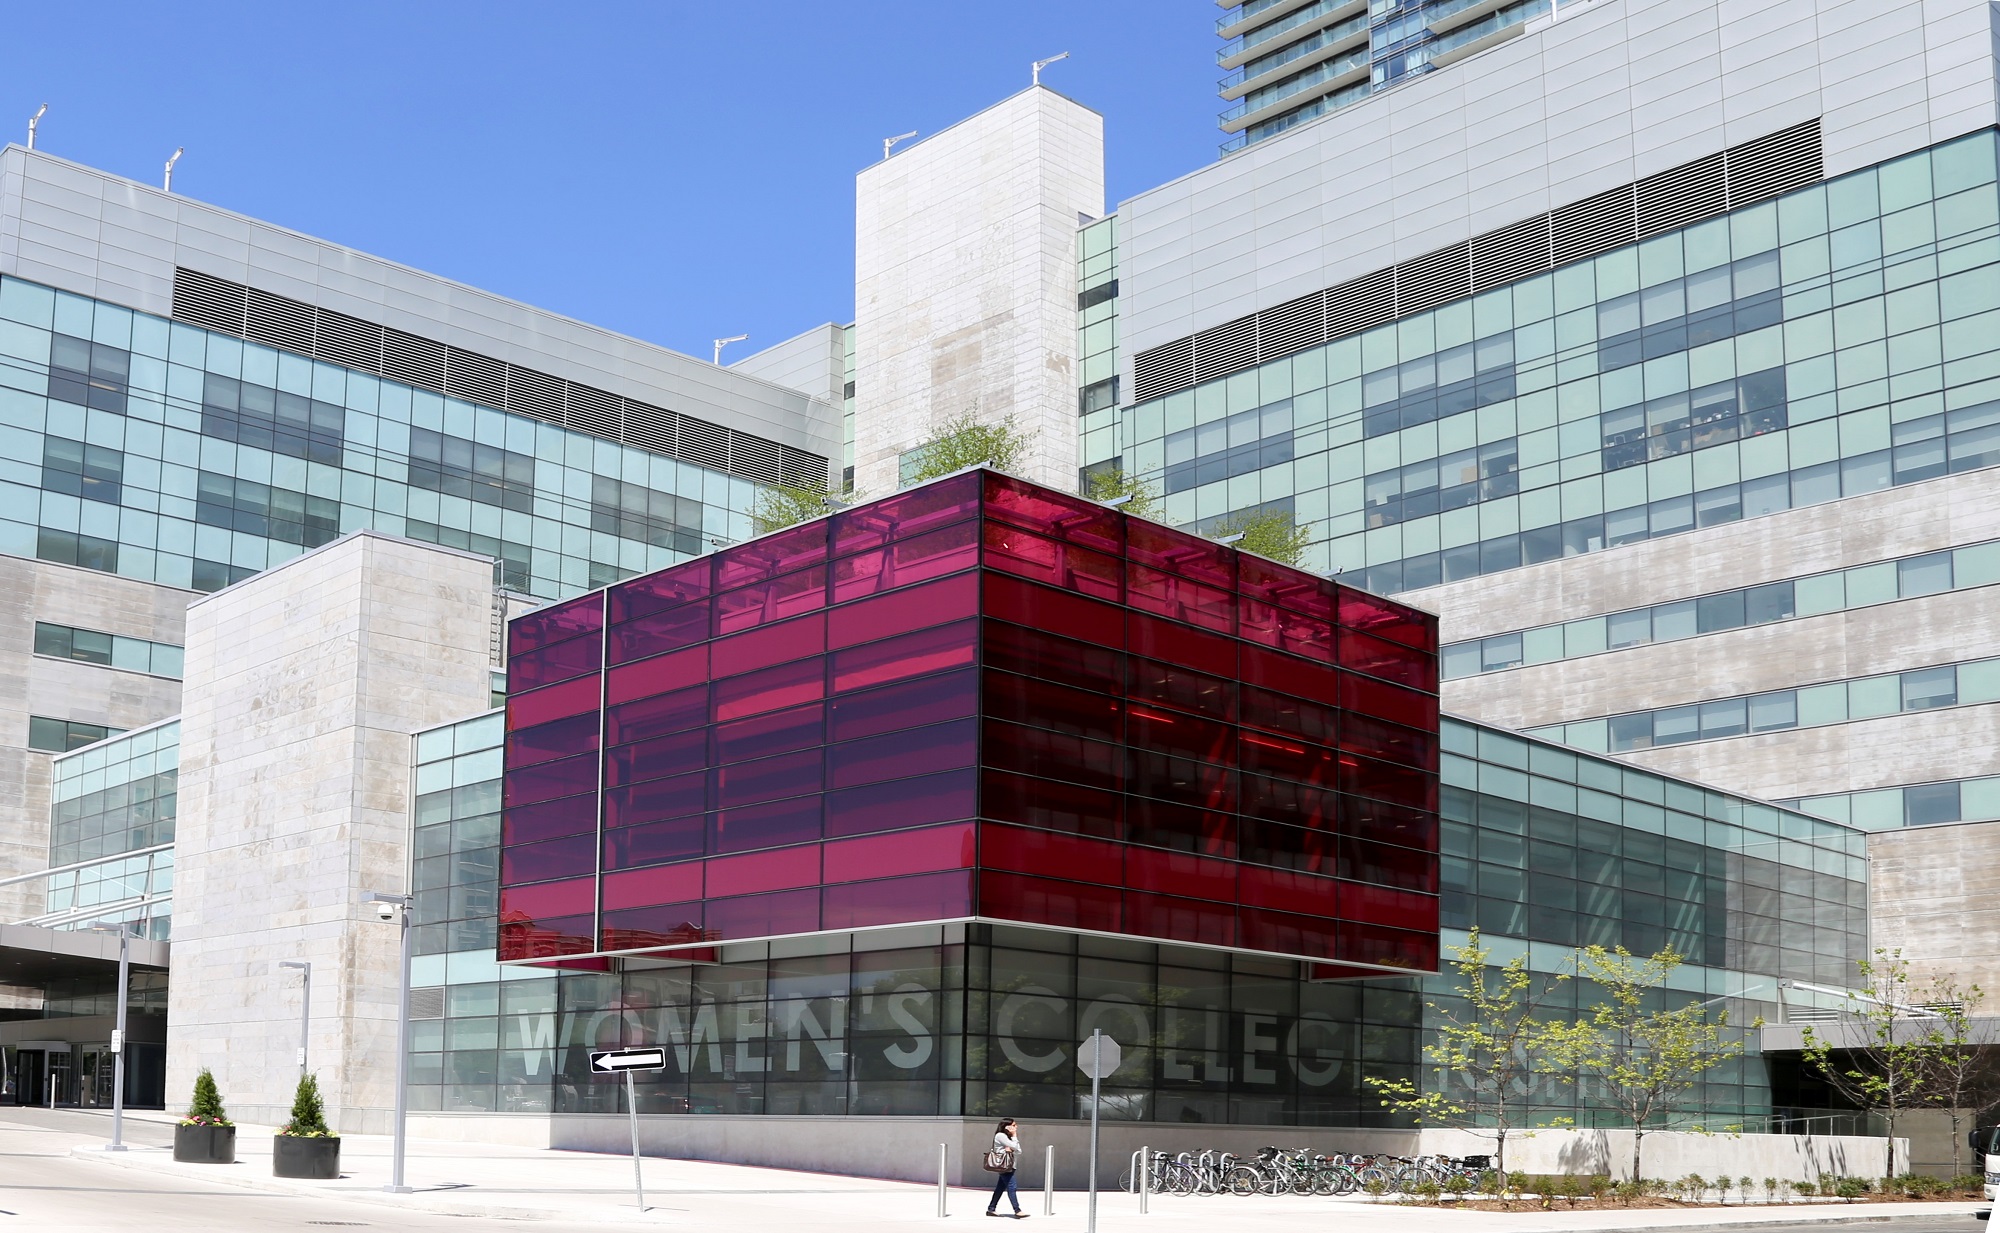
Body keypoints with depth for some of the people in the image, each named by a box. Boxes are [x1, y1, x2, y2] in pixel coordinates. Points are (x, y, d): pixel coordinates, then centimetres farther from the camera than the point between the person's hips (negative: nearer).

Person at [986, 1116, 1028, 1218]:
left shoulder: (1007, 1137, 19)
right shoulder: (1000, 1135, -9)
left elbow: (1018, 1150, 11)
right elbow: (1014, 1147, -16)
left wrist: (1010, 1149, -9)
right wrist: (1014, 1135, -4)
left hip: (1009, 1166, 10)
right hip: (1004, 1166, -10)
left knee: (1000, 1187, 10)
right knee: (1011, 1188, -13)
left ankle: (991, 1209, 14)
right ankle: (1017, 1211, -17)